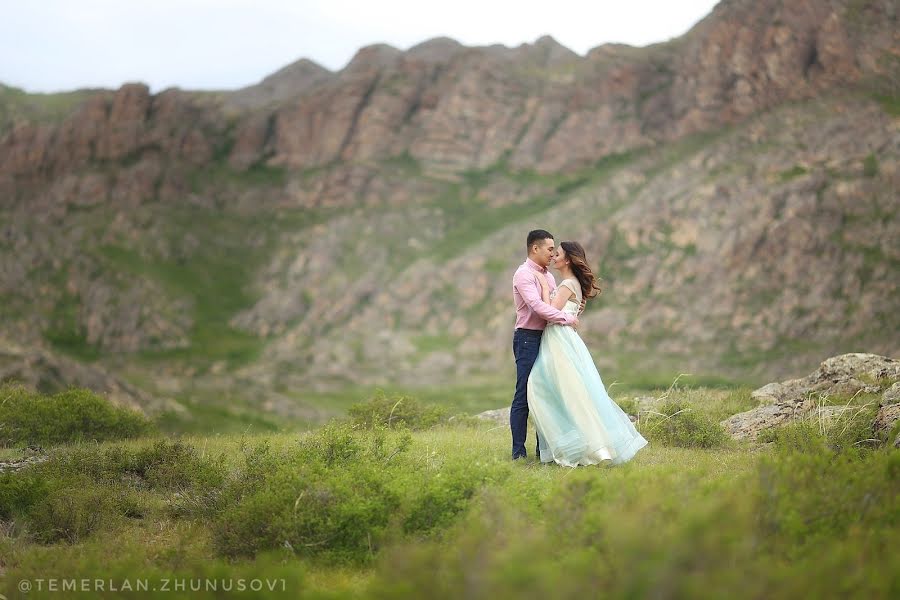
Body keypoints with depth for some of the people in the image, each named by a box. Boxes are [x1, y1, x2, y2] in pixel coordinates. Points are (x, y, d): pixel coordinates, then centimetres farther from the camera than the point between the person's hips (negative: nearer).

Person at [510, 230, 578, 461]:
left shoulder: (547, 275, 18)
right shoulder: (524, 274, -10)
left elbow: (556, 305, 22)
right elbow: (537, 306, -23)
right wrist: (566, 318, -19)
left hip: (546, 338, 9)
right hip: (528, 338, -9)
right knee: (524, 396, -7)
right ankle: (518, 451, -4)